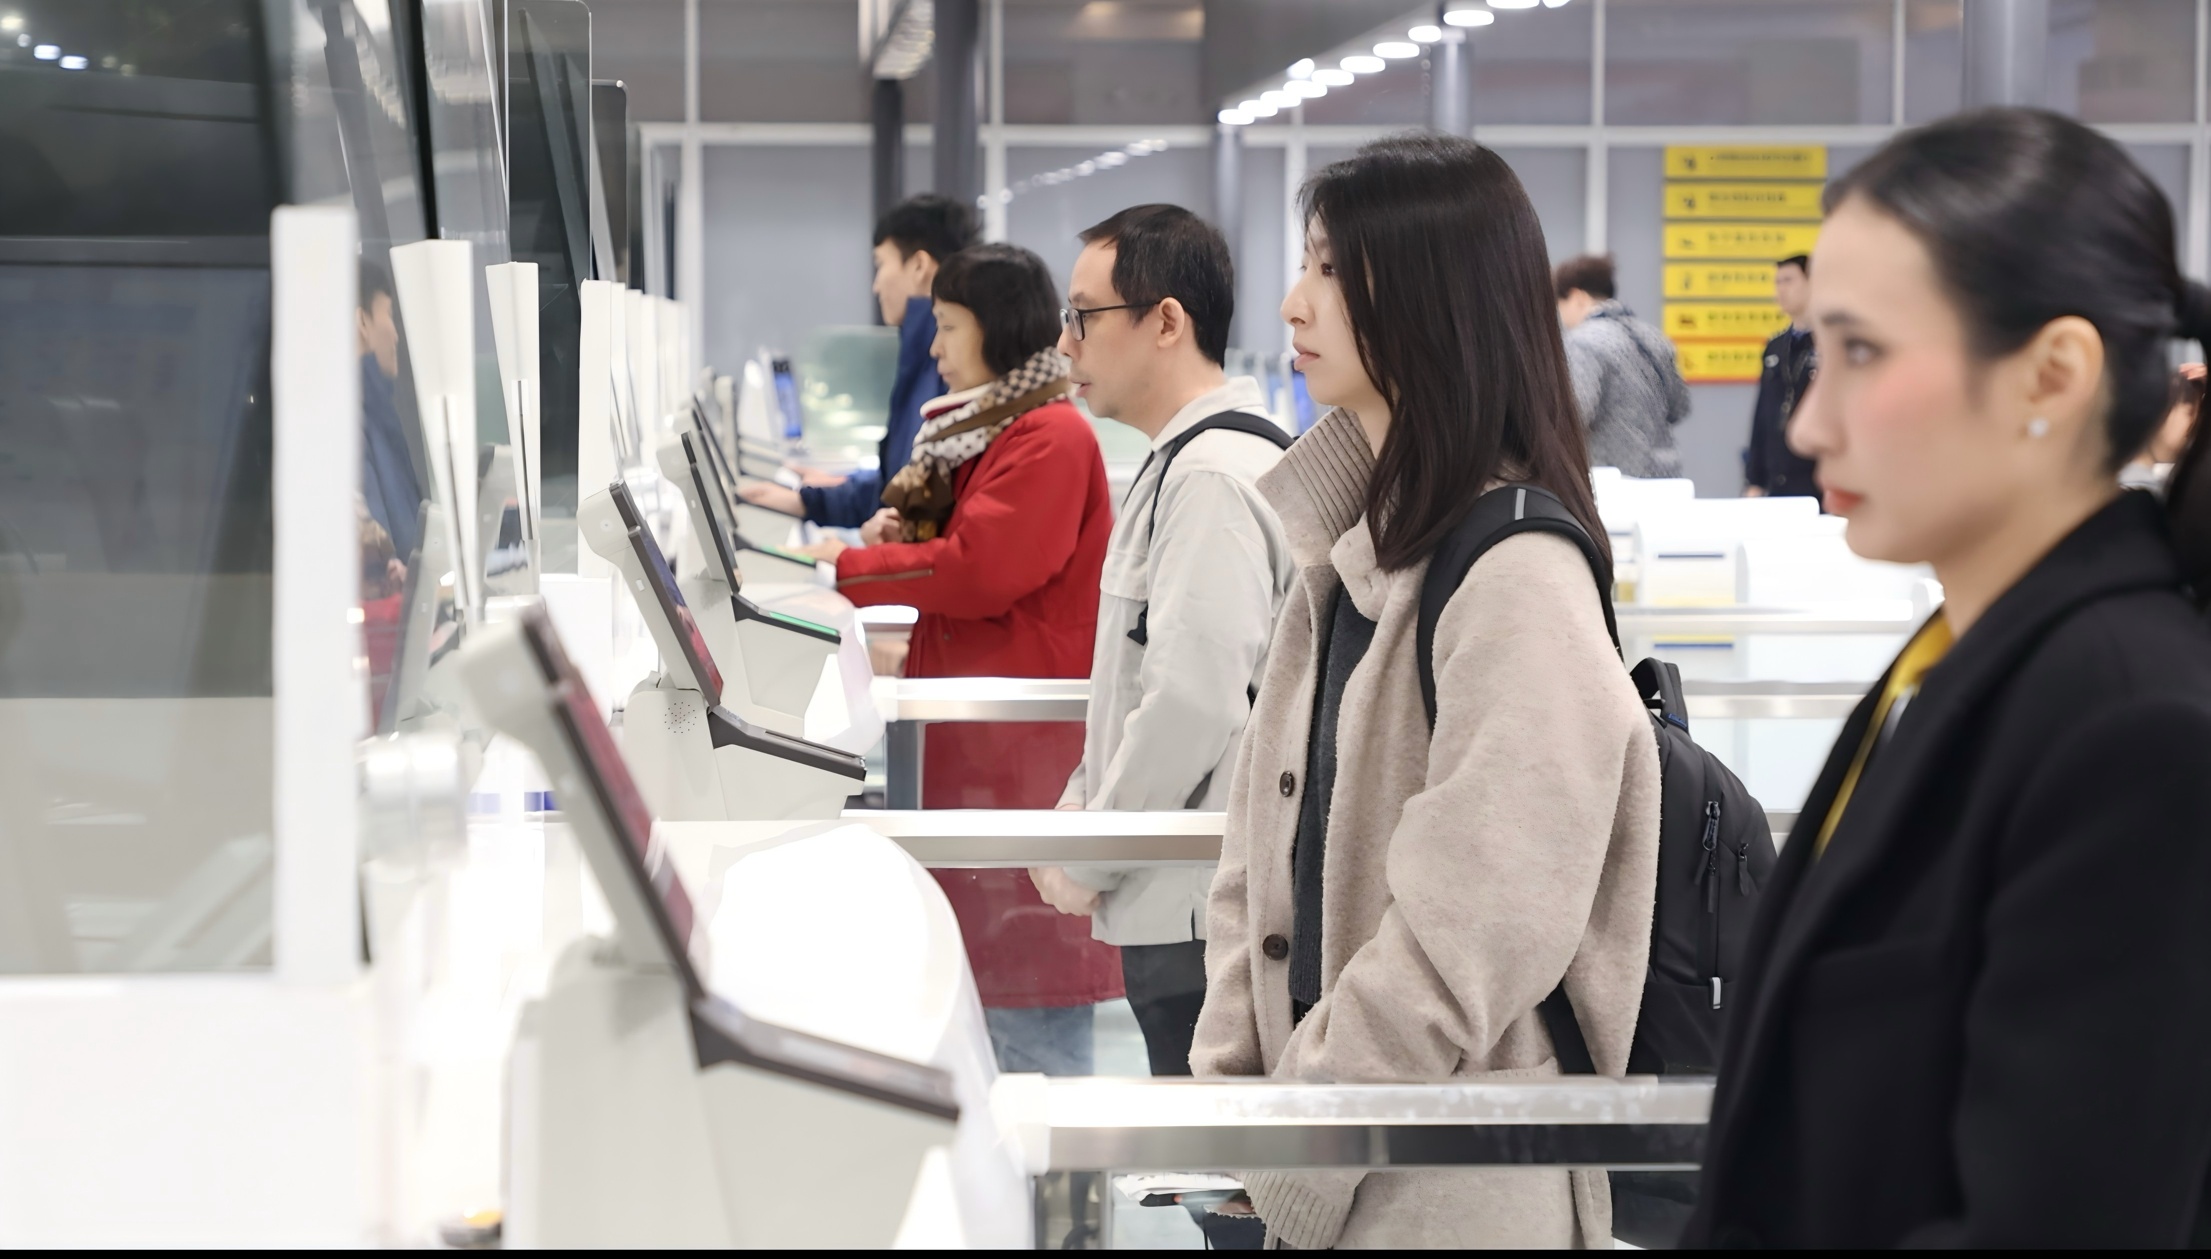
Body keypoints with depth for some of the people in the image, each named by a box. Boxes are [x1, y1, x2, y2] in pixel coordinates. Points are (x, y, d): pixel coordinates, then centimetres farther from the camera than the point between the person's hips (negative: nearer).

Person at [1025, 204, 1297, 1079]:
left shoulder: (1215, 479, -18)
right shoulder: (1182, 465, 16)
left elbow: (1195, 703, -23)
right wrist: (1080, 803, 14)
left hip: (1200, 909, -10)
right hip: (1177, 904, 10)